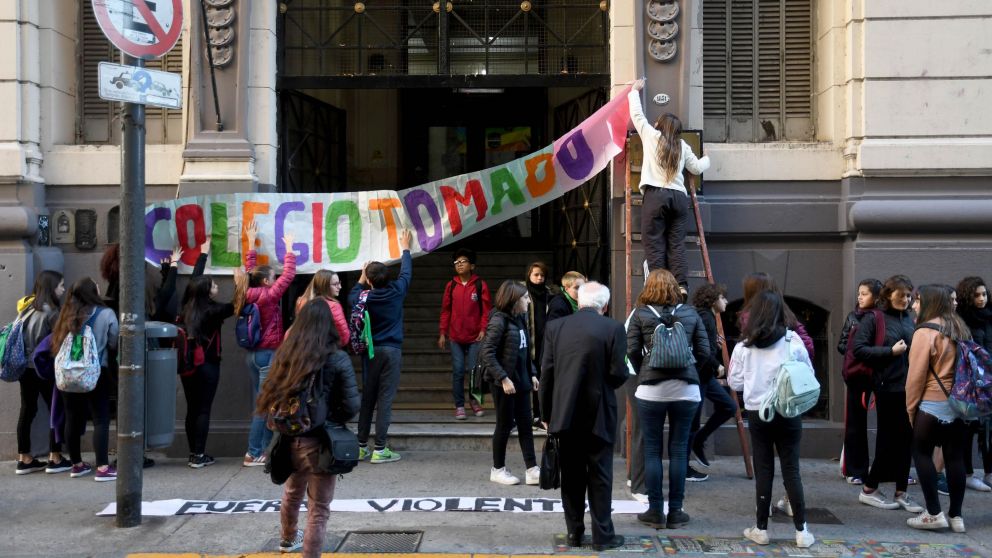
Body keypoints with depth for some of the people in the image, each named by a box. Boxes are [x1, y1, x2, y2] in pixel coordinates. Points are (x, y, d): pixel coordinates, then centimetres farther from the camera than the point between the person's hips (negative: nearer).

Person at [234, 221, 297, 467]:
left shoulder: (248, 294, 6)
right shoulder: (269, 296, -14)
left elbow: (250, 270, 20)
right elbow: (289, 274, -11)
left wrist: (251, 243, 27)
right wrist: (289, 248, 0)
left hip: (254, 354, 9)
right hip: (268, 354, -9)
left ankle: (263, 450, 13)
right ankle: (253, 454, -5)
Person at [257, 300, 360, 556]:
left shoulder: (284, 355, -3)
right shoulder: (337, 359, -14)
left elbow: (270, 395, 2)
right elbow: (351, 405, -13)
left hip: (290, 439, 6)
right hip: (320, 442, -6)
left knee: (292, 494, 31)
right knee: (318, 509, 6)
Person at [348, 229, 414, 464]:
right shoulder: (396, 292, -5)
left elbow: (351, 298, 20)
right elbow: (406, 273, 13)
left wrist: (361, 279, 29)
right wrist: (405, 248, 28)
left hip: (370, 352, 2)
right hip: (391, 351, -2)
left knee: (367, 398, 10)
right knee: (385, 399, -4)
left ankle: (361, 446, 13)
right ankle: (380, 449, -5)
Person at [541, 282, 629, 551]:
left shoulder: (555, 327, -1)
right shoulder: (614, 329, -8)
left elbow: (546, 373, -1)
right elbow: (619, 374, -12)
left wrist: (546, 413, 7)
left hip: (565, 414, 2)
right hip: (598, 415, -2)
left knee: (571, 476, 12)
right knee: (600, 476, 6)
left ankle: (574, 532, 18)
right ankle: (602, 535, 11)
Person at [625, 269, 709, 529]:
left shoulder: (640, 313, 0)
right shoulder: (690, 313, 5)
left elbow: (632, 350, -4)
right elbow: (704, 351, 4)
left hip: (651, 389, -1)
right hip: (686, 389, 2)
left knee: (652, 450, 6)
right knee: (679, 450, 7)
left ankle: (655, 511, 9)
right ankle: (675, 512, 11)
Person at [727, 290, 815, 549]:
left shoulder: (744, 346, -5)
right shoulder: (793, 342, -7)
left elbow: (735, 383, 2)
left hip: (757, 414, 0)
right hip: (788, 414, 0)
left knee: (763, 471, 9)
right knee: (791, 470, 7)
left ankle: (761, 529, 14)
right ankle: (801, 531, 9)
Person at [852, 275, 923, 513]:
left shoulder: (910, 320, 13)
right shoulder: (873, 318, -3)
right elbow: (858, 349, -11)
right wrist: (891, 351, -14)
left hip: (910, 387, 5)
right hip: (888, 387, -5)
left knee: (906, 440, 6)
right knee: (889, 439, 0)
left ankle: (901, 493, 15)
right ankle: (869, 489, 14)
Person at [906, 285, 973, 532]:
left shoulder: (926, 331, -11)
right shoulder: (961, 329, 11)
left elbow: (916, 374, -12)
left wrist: (911, 407, -3)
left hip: (933, 405, -6)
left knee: (922, 453, 5)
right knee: (955, 457, 10)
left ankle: (934, 513, 2)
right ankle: (956, 515, 13)